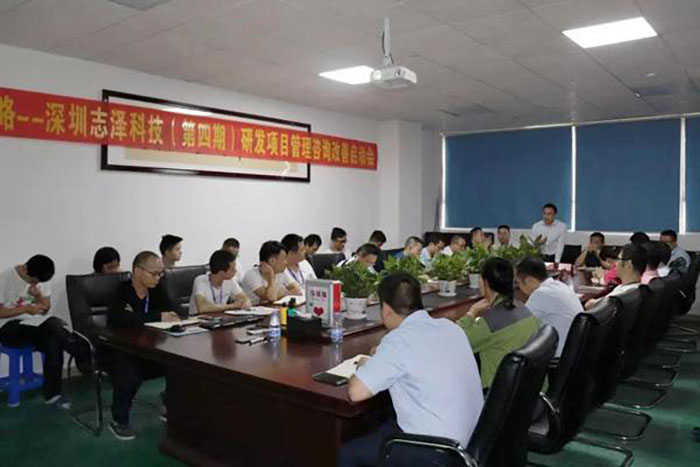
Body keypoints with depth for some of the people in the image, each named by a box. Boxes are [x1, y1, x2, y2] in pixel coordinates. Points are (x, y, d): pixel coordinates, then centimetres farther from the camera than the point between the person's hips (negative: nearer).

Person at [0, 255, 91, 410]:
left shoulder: (40, 280, 4)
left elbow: (45, 310, 6)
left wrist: (38, 297, -14)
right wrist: (26, 309, -24)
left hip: (34, 322, 4)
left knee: (54, 343, -28)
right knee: (53, 329, -31)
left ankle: (52, 393, -18)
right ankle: (86, 361, -23)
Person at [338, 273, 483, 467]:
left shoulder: (400, 339, -21)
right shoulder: (449, 326, 2)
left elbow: (356, 392, -20)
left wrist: (365, 368, 0)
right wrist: (384, 355, 20)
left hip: (434, 451, -8)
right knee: (383, 428, 27)